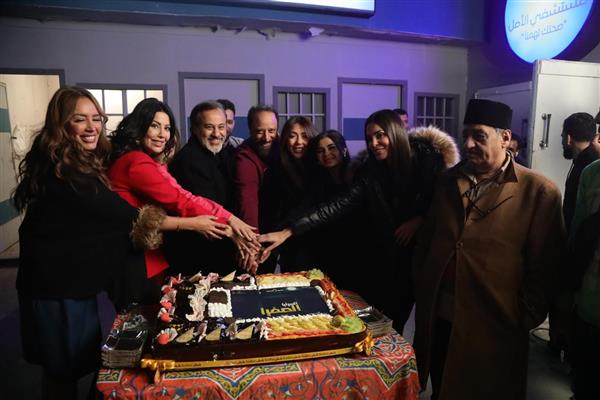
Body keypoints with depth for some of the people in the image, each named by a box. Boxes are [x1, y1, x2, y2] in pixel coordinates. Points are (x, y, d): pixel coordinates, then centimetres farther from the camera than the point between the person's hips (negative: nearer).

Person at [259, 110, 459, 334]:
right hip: (384, 258, 2)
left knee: (397, 318, 9)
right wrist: (289, 231, -25)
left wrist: (419, 219, -18)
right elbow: (338, 205, -16)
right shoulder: (370, 172, -8)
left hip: (421, 253, -1)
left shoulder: (427, 158, -12)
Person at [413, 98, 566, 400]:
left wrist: (525, 320, -7)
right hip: (437, 316, 4)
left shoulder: (539, 192, -10)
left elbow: (544, 267, -8)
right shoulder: (449, 181, 5)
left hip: (493, 325, -4)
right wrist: (422, 290, 6)